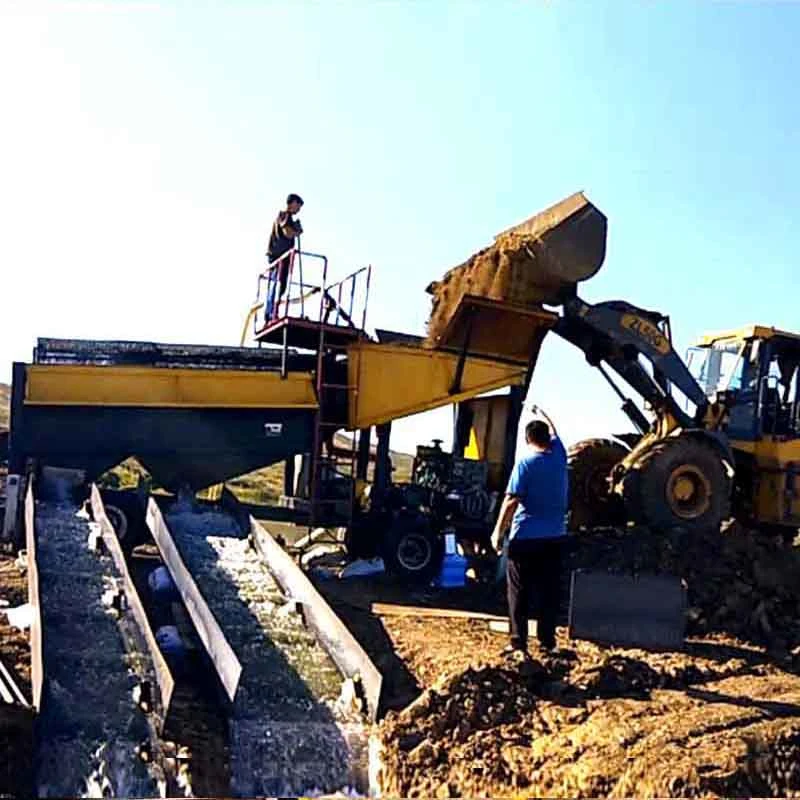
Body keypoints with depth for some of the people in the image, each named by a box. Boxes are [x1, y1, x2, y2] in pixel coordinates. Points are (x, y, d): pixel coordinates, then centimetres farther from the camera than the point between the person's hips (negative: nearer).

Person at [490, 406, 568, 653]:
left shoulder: (525, 464, -11)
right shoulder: (559, 457, 4)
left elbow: (511, 501, -15)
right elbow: (554, 432, 27)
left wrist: (498, 532, -8)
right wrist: (541, 413, 44)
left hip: (525, 537, -4)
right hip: (554, 536, 5)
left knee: (519, 592, 3)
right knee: (549, 590, 11)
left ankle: (518, 641, 3)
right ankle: (547, 639, 15)